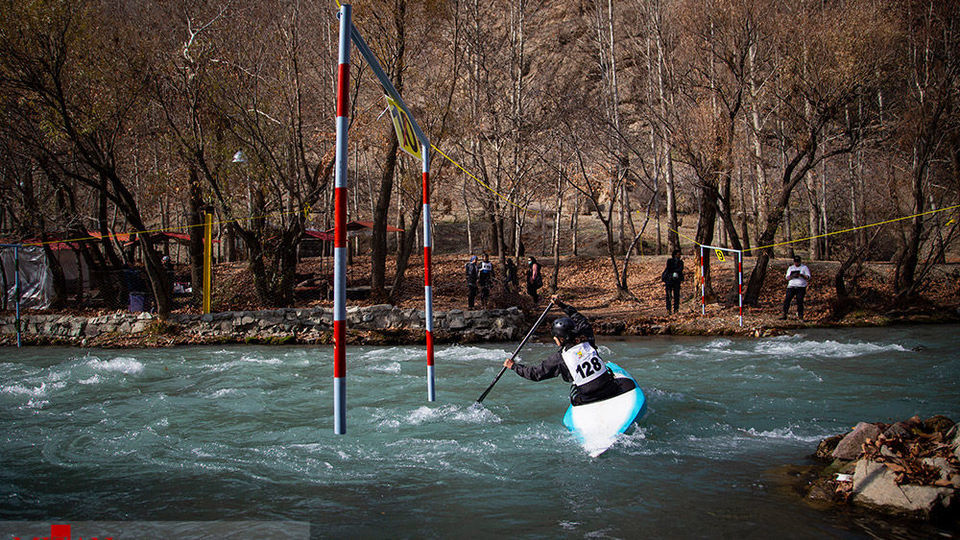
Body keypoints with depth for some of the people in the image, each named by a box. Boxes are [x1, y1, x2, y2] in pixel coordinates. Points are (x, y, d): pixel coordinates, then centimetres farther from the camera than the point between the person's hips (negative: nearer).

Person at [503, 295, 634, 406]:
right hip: (611, 390, 2)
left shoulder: (558, 358, -9)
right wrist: (561, 304, 31)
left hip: (588, 402, -2)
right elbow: (580, 319, 21)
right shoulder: (587, 341, 1)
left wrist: (513, 366, 14)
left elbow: (535, 373, 0)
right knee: (628, 383, 29)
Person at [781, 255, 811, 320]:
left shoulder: (804, 267, 8)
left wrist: (801, 275, -18)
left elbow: (808, 277, 0)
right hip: (791, 286, 2)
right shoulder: (791, 268, 16)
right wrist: (792, 276, -14)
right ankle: (784, 315, -7)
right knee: (787, 300, -8)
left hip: (801, 287, -2)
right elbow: (787, 278, 7)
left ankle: (800, 316, -5)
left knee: (800, 301, -9)